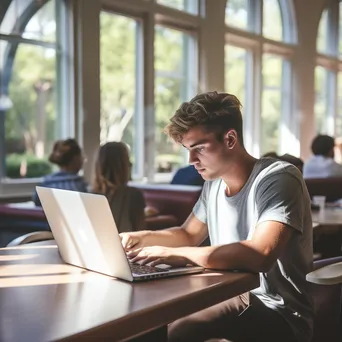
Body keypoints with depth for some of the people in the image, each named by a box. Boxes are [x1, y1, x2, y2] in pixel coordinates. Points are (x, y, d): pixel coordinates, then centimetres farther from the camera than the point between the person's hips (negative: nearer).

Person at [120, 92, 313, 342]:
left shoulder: (278, 179, -19)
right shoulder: (214, 183, 6)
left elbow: (260, 255, -35)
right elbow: (189, 235, 20)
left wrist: (177, 254, -29)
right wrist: (141, 238, 2)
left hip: (279, 313, -7)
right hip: (234, 299, 7)